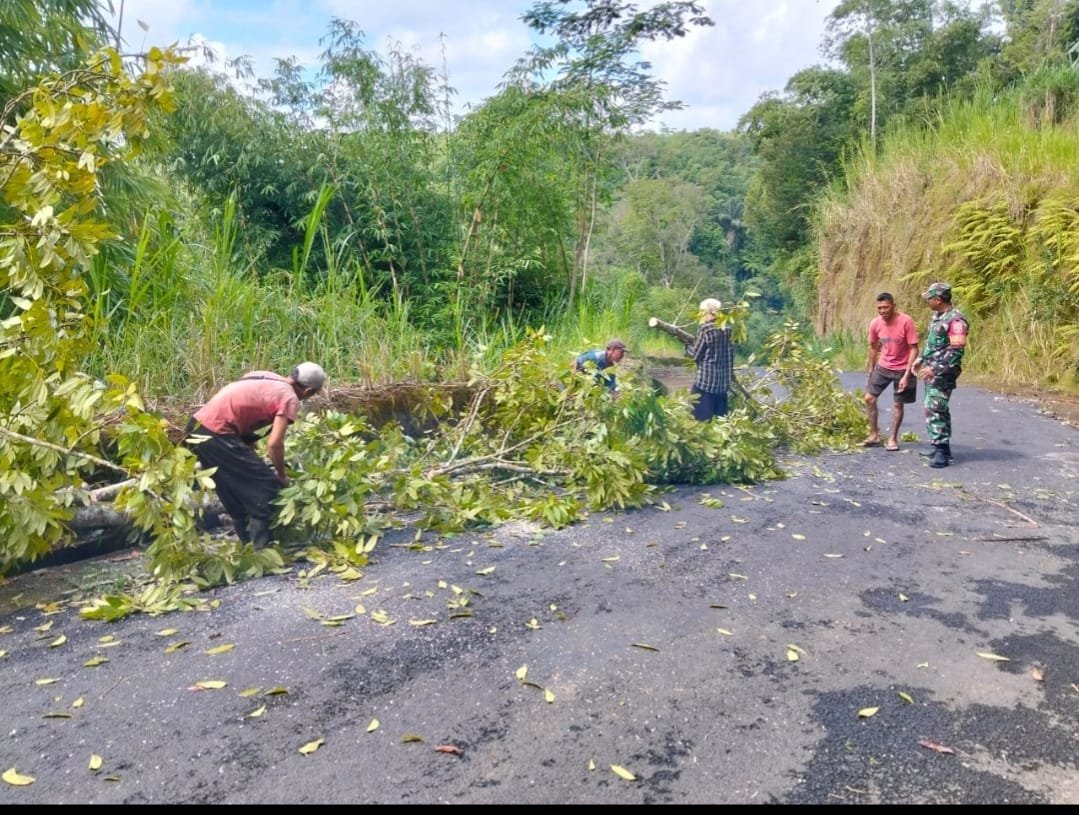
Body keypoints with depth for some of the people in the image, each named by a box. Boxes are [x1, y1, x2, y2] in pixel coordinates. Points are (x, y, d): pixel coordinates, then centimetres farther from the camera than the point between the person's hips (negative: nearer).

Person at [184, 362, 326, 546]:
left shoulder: (265, 377, 17)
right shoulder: (290, 398, -6)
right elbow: (274, 444, -14)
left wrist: (252, 456, 21)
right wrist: (282, 475, 3)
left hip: (198, 427, 9)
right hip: (215, 433, -9)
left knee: (235, 489, 23)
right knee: (266, 485, 1)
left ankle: (248, 543, 31)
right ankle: (260, 550, 4)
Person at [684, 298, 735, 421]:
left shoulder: (705, 328, -11)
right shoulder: (727, 329, 8)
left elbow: (696, 354, -8)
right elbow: (730, 354, 12)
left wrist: (687, 344, 9)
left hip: (705, 380, -7)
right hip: (723, 381, 7)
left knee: (701, 418, -1)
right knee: (720, 418, 12)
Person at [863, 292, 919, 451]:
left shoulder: (906, 321, -22)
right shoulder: (875, 323, -9)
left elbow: (914, 349, -19)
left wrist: (907, 375, -23)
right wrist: (870, 369, 12)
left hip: (902, 369, -4)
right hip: (883, 367, 4)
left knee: (897, 404, 4)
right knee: (869, 398, -2)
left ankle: (892, 438, 18)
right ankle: (874, 435, 12)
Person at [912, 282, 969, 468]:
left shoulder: (955, 320, -18)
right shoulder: (937, 316, 12)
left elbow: (956, 351, -22)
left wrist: (935, 369, -25)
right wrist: (921, 358, 17)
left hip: (943, 372, -10)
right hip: (931, 370, 10)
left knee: (934, 408, -15)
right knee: (938, 409, 15)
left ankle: (941, 450, -12)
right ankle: (943, 447, 24)